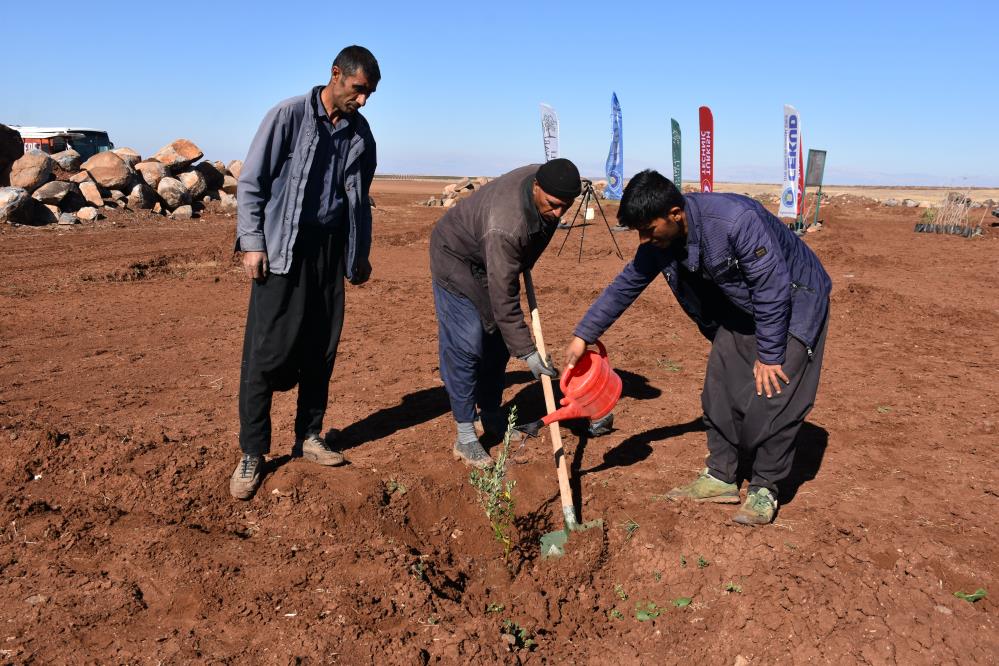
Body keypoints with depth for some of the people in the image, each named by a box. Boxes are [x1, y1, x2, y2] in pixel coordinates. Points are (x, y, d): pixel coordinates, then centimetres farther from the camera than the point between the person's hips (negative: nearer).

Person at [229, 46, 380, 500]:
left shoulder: (360, 133, 11)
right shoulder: (289, 115, -5)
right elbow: (251, 182, -5)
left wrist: (361, 254, 20)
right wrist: (252, 242, -11)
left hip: (331, 252, 5)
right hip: (283, 251, -5)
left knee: (321, 351, 8)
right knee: (267, 352, -5)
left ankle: (308, 436, 23)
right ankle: (252, 454, 5)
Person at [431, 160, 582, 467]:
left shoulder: (549, 184, -17)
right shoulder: (506, 225, -42)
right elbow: (503, 298, -37)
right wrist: (527, 352, -34)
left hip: (498, 260, 8)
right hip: (457, 258, -8)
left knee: (497, 340, 10)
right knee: (465, 347, -12)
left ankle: (490, 416, 24)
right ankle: (465, 438, -5)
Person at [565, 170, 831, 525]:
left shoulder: (737, 220, -36)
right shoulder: (660, 242, -13)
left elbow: (773, 289, -30)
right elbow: (625, 285, -2)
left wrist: (768, 356, -21)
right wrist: (583, 335, -4)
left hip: (793, 305, -7)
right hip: (741, 308, 7)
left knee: (773, 397, -11)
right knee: (719, 391, 5)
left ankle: (765, 489, 6)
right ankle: (720, 476, 20)